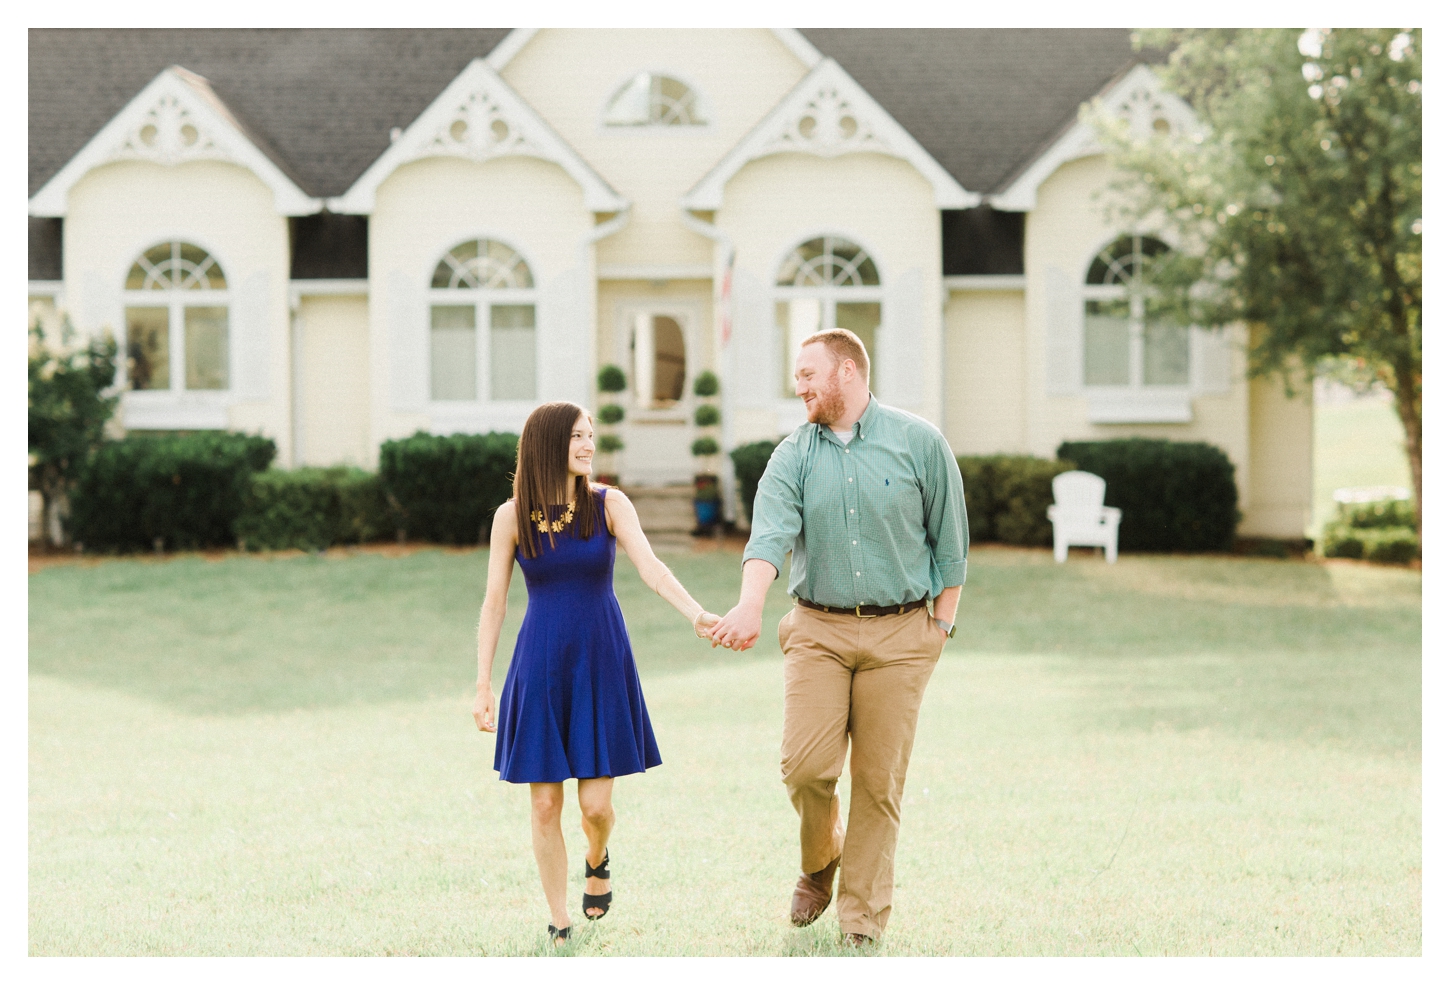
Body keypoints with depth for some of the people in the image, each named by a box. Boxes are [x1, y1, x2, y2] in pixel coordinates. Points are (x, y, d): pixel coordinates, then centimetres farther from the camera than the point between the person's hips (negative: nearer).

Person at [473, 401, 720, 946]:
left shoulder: (608, 505, -4)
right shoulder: (512, 516, -2)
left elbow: (651, 568, -17)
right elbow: (494, 602, 2)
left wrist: (697, 613, -35)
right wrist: (483, 686, 0)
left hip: (601, 663, 0)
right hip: (541, 665, 0)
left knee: (596, 804, -3)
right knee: (545, 805, 0)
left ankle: (597, 860, 33)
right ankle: (559, 923, 16)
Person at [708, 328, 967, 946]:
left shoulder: (919, 443, 1)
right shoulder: (793, 456, 3)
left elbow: (949, 541, 7)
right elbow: (771, 534, -14)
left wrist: (940, 624, 3)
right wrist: (749, 607, -31)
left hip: (899, 633, -1)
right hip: (818, 629, 1)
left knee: (879, 780, 0)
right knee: (805, 766, -10)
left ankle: (863, 918, 12)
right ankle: (819, 863, 22)